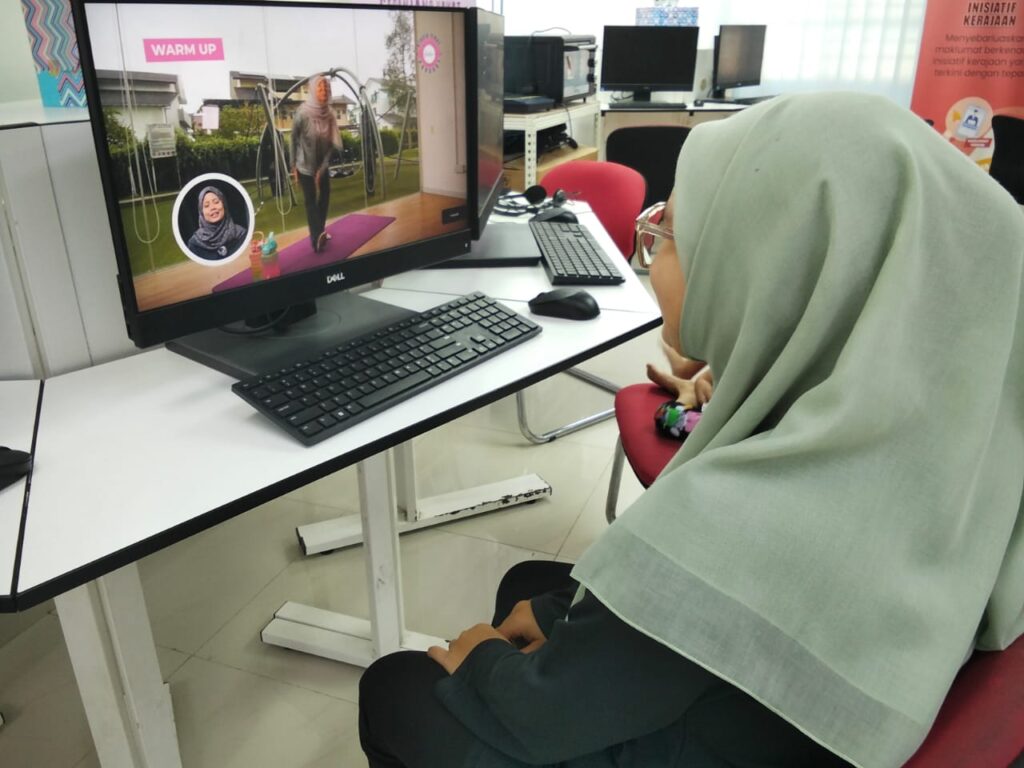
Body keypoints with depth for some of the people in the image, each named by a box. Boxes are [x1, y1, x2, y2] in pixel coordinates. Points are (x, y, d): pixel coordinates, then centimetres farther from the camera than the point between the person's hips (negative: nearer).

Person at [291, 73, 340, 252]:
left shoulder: (329, 115, -7)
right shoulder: (303, 113, -20)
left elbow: (331, 143, -2)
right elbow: (293, 139, -11)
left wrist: (323, 167, -8)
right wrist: (294, 166, -9)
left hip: (322, 164, 5)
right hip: (305, 165, -5)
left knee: (325, 195, 11)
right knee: (311, 201, -7)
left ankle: (320, 233, 27)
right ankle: (317, 239, -10)